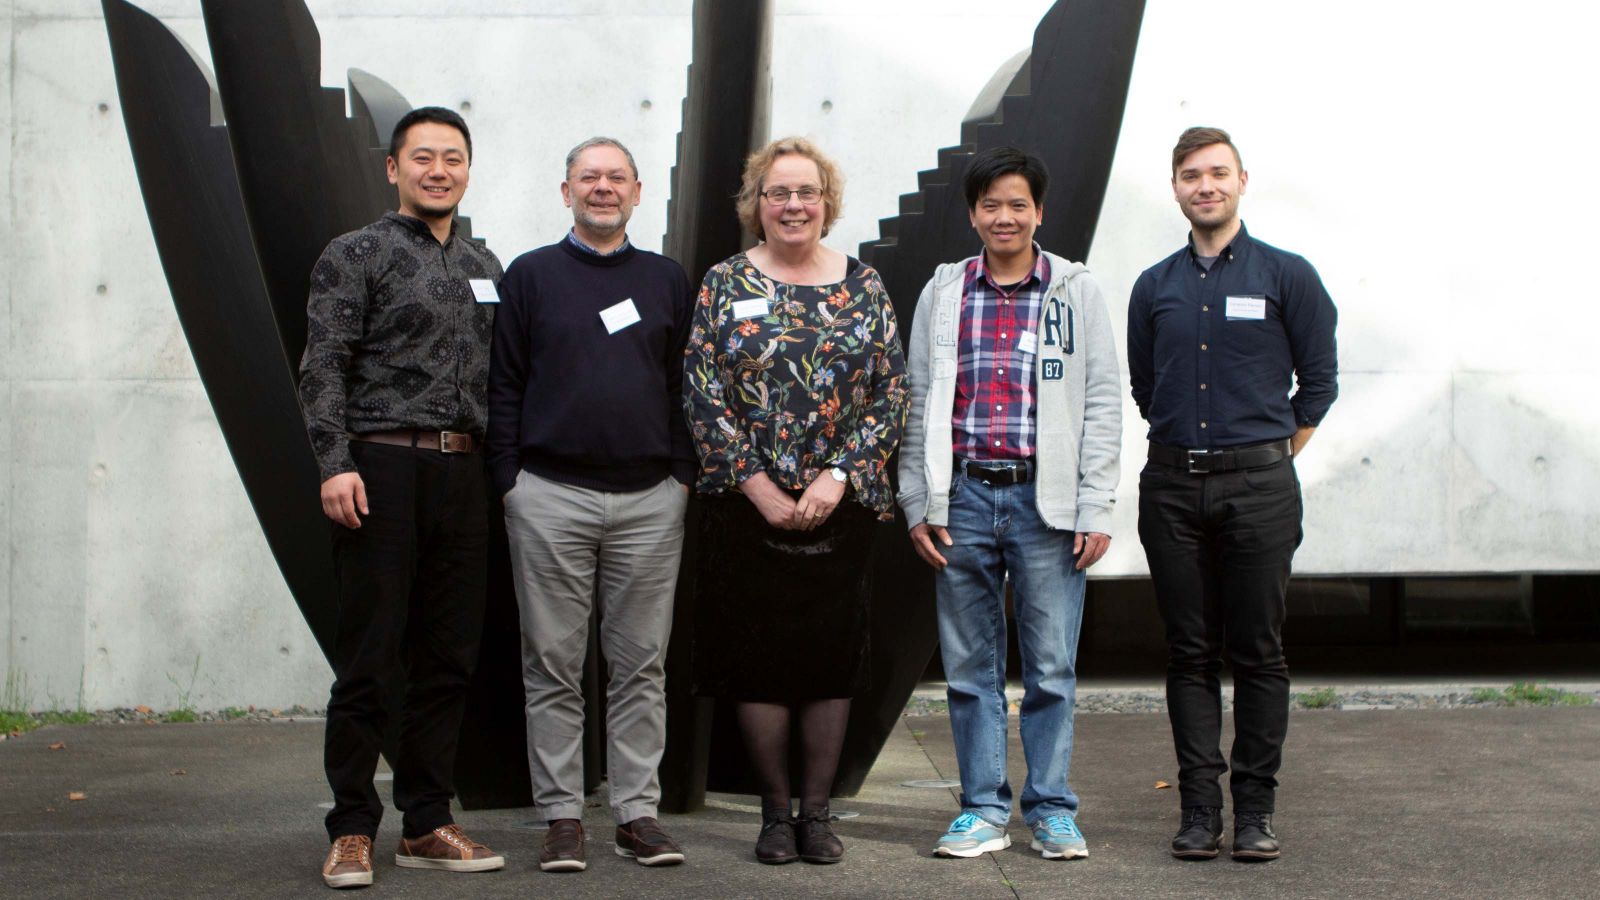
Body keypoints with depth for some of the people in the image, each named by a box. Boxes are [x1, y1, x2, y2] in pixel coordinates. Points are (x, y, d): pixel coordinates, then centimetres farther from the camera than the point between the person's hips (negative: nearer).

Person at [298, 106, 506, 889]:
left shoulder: (485, 266, 18)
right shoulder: (355, 256, 1)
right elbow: (323, 368, -7)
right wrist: (334, 464, -18)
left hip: (463, 473, 6)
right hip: (383, 470, -5)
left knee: (448, 660, 7)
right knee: (369, 659, -4)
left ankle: (426, 824, 16)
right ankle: (352, 831, 5)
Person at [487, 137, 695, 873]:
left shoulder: (668, 280, 12)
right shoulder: (530, 275, 7)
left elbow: (688, 385, 12)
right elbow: (504, 386, 5)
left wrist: (684, 474, 4)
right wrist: (509, 477, -2)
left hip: (650, 500, 1)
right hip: (551, 497, -1)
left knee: (641, 664, 4)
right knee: (553, 664, 2)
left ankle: (638, 812, 11)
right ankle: (561, 816, 9)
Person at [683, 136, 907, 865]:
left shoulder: (863, 284, 6)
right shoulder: (725, 283, 3)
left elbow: (889, 393, 2)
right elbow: (704, 394, -2)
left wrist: (838, 477, -10)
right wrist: (759, 486, -9)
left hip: (842, 503, 1)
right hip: (747, 504, -1)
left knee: (833, 655, 3)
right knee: (757, 656, 1)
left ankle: (817, 811, 14)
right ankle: (775, 811, 14)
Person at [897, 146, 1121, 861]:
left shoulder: (1077, 292, 5)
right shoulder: (942, 294, 10)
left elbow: (1102, 404, 3)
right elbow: (918, 404, 11)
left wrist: (1096, 509, -4)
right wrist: (918, 505, 4)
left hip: (1045, 499, -2)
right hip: (963, 495, 2)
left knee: (1051, 666, 2)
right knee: (969, 667, 6)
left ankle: (1051, 810, 12)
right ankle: (984, 809, 15)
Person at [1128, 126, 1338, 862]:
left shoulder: (1285, 276, 2)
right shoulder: (1154, 287, 10)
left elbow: (1319, 381, 7)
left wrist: (1271, 458, 8)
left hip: (1257, 483, -2)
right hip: (1173, 485, 3)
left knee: (1258, 651, 0)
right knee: (1190, 653, 4)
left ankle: (1255, 809, 6)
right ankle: (1199, 808, 8)